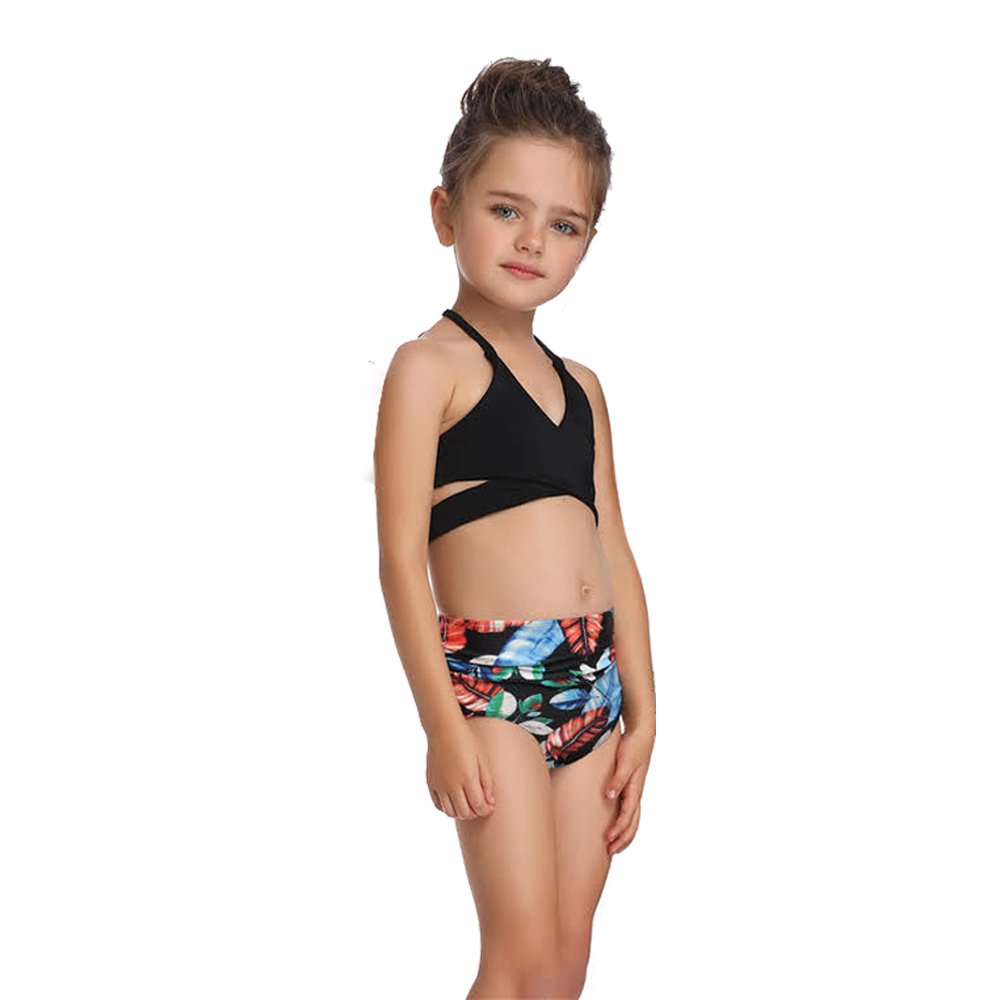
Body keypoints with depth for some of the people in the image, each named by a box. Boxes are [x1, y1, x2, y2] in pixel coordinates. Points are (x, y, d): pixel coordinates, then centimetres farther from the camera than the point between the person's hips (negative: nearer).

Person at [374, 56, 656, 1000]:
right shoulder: (430, 366, -4)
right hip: (490, 677, -6)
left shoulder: (581, 387, 16)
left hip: (595, 682, 7)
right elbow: (401, 554, -10)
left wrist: (641, 714, 11)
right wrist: (442, 724, -15)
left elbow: (614, 554, 15)